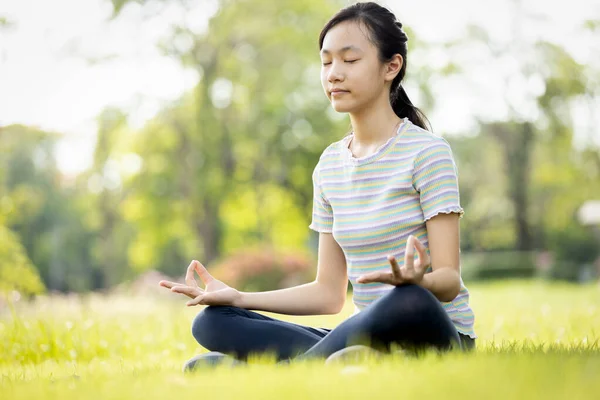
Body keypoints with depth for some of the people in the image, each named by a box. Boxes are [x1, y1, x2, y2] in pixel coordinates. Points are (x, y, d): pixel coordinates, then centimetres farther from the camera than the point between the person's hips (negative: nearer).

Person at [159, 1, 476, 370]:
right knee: (212, 322, -10)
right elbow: (330, 294, 13)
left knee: (408, 303, -42)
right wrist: (238, 297, 2)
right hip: (364, 338, 5)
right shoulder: (330, 165, 13)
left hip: (435, 335, -5)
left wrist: (416, 280, -35)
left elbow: (449, 281, -12)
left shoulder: (427, 152, -6)